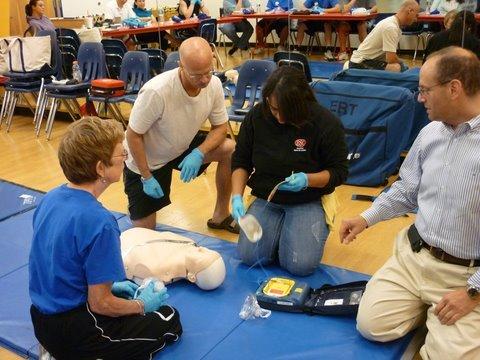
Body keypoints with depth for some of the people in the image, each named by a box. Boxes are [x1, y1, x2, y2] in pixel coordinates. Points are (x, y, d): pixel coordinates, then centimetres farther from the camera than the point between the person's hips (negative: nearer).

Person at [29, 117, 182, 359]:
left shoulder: (51, 198, -3)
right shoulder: (99, 222, -28)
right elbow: (100, 304, -20)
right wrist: (142, 305, -2)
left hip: (43, 320, 8)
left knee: (128, 296, 29)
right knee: (169, 320, 10)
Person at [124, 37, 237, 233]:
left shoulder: (214, 84, -20)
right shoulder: (156, 91, -35)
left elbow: (220, 127, -8)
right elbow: (133, 136, -23)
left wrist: (198, 153, -26)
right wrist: (147, 178, -20)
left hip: (184, 147, 5)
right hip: (147, 161, -4)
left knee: (231, 149, -17)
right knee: (145, 230, -1)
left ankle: (220, 216, 1)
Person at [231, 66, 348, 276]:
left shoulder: (326, 123, -15)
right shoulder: (256, 117, -6)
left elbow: (339, 171, -6)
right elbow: (241, 161, 4)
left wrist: (307, 179, -25)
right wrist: (236, 196, -12)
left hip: (308, 201, -2)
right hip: (265, 199, 3)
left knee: (301, 265, -21)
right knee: (249, 256, -17)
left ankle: (319, 228, 12)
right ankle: (279, 230, 14)